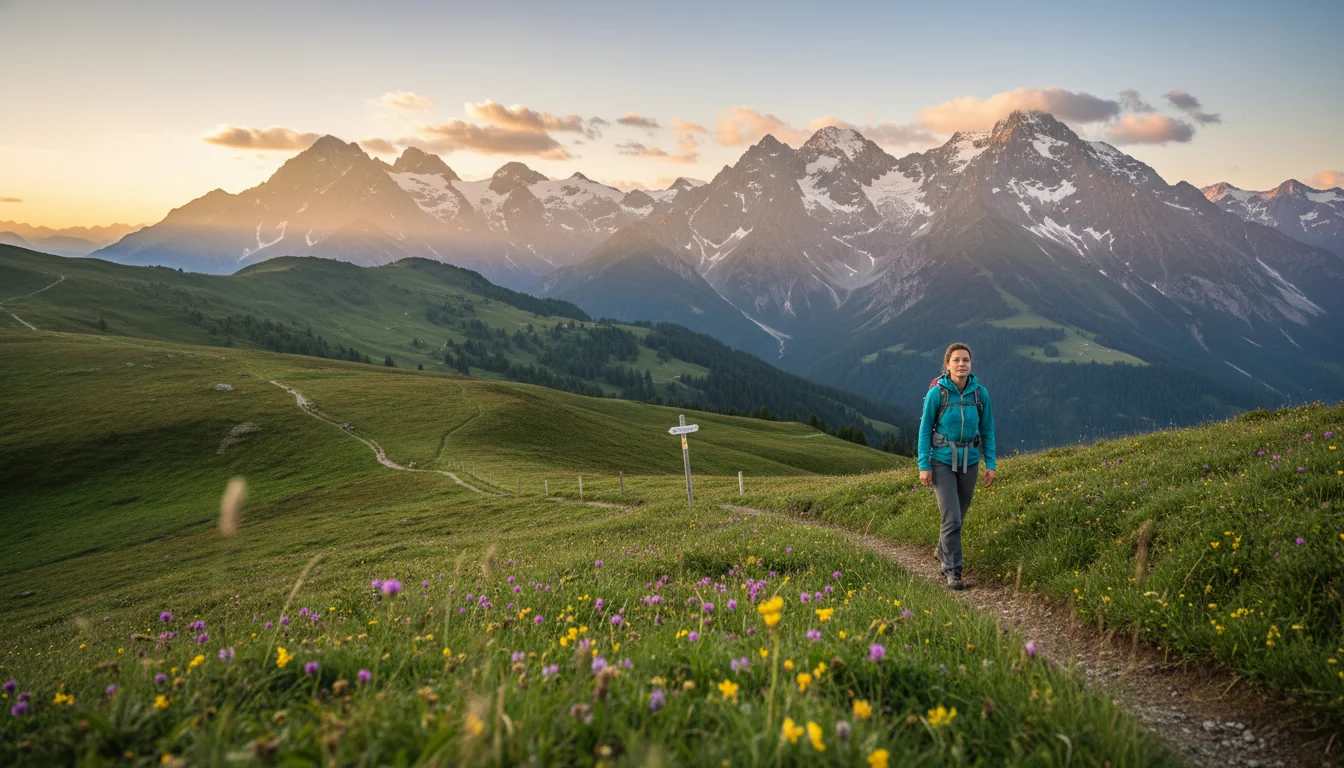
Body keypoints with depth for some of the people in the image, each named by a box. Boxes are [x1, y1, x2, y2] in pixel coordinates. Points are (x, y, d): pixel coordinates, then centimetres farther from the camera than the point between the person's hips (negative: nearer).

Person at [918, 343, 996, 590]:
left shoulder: (980, 393, -5)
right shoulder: (937, 392, -13)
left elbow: (987, 430, 4)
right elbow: (925, 429, -7)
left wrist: (990, 464, 0)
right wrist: (923, 465, -10)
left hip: (969, 462, 4)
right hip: (942, 461, -3)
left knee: (960, 514, 16)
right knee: (951, 517, -11)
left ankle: (942, 551, 42)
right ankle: (953, 571, 0)